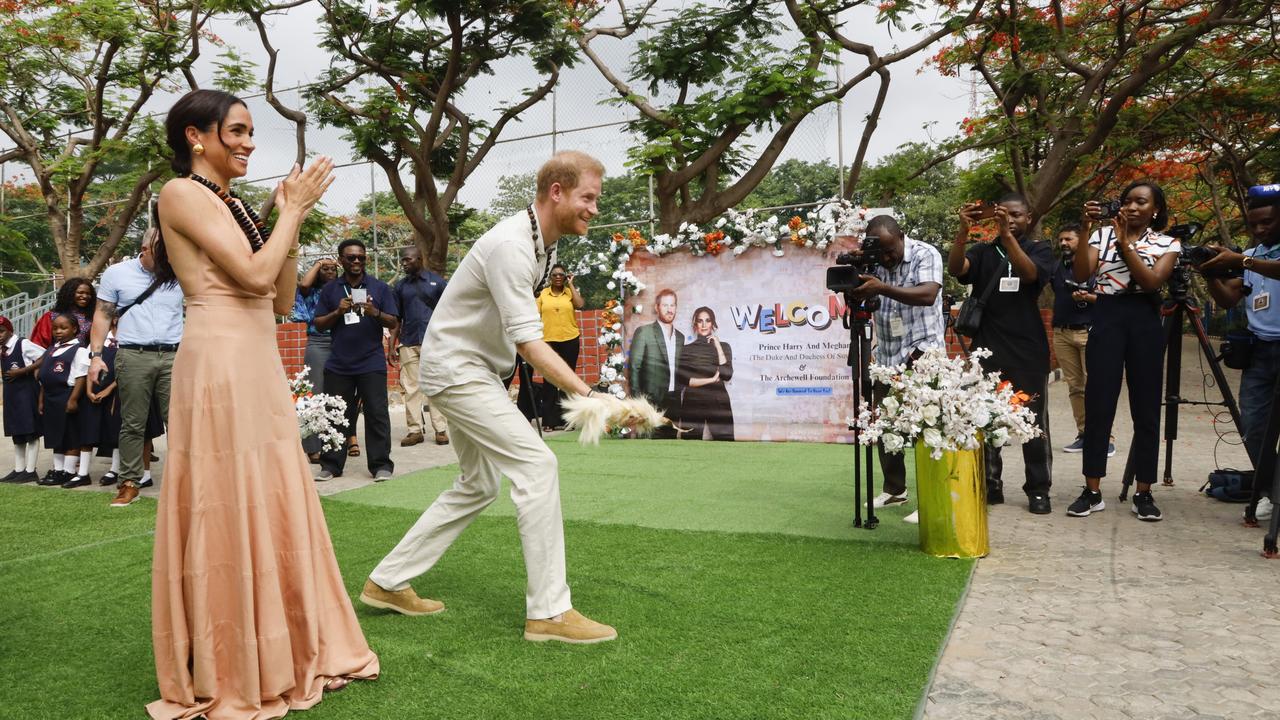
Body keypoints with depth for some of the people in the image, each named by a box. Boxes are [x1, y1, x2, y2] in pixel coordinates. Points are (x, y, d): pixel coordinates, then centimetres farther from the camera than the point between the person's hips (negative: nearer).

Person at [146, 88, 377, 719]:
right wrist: (294, 210, -5)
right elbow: (255, 275, -17)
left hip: (260, 367, 8)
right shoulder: (183, 193, -6)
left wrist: (289, 220, 7)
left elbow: (281, 299, 14)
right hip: (220, 366, -8)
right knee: (227, 513, -2)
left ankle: (284, 655, 25)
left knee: (274, 506, 12)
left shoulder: (235, 206, 18)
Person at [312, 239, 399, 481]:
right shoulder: (330, 290, 10)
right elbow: (319, 324, 9)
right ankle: (331, 465, 15)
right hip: (338, 364, 2)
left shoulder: (380, 288, 5)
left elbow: (393, 323, 3)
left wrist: (375, 313, -16)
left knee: (376, 414, -2)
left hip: (371, 363, -2)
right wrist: (338, 312, -9)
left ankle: (381, 465, 4)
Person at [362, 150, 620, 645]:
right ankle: (549, 611, -10)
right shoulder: (510, 245, -25)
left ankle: (387, 583, 24)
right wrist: (589, 395, -34)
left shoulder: (545, 245, 6)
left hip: (479, 370, 10)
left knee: (478, 485, 15)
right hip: (456, 368, -10)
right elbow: (528, 341, -30)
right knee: (536, 464, -16)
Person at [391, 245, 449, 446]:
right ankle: (415, 430, 8)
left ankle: (441, 429, 2)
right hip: (408, 344, 3)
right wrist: (392, 344, 6)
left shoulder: (437, 282, 3)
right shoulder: (400, 286, 11)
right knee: (410, 388, 3)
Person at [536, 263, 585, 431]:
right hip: (549, 341, 0)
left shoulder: (570, 292, 5)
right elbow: (537, 316, 2)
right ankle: (548, 420, 5)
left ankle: (564, 419, 14)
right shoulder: (542, 294, 5)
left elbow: (580, 305, -14)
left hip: (570, 341, 0)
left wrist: (571, 284, -7)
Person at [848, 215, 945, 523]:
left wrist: (882, 288, -37)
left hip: (921, 352, -6)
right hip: (886, 356, 6)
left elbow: (928, 294, -25)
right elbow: (860, 301, 10)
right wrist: (854, 288, -13)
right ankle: (894, 489, 23)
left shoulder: (925, 255, -9)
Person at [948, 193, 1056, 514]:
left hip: (1028, 351, -1)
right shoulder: (983, 252, 11)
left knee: (1033, 422, 1)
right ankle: (990, 485, 11)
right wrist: (964, 229, -25)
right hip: (988, 350, 1)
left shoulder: (1039, 249, 7)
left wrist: (1007, 234, -28)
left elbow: (1030, 273, -16)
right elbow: (955, 268, -10)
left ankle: (1038, 489, 10)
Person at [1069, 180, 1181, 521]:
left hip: (1144, 322, 0)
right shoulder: (1102, 234, 6)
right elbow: (1081, 274, -8)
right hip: (1106, 319, 0)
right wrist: (1085, 230, -15)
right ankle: (1092, 491, 4)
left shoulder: (1167, 244, 5)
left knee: (1145, 409, 3)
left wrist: (1125, 243, -16)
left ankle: (1143, 493, 13)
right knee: (1098, 406, -2)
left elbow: (1152, 281, -12)